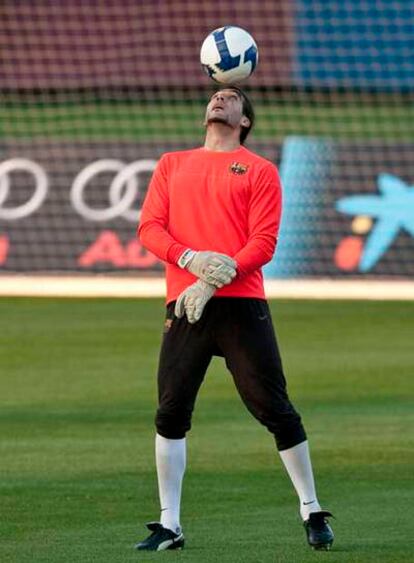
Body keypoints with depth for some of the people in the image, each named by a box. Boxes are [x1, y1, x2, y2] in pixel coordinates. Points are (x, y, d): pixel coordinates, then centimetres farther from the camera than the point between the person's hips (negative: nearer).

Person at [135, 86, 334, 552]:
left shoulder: (259, 170, 9)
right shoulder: (172, 164, 19)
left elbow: (264, 243, -2)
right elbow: (149, 227, 8)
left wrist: (214, 282, -15)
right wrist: (191, 259, -11)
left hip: (241, 304, -2)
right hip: (184, 305, 3)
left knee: (275, 409, -5)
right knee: (171, 413, -2)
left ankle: (312, 514, 5)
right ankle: (168, 526, 5)